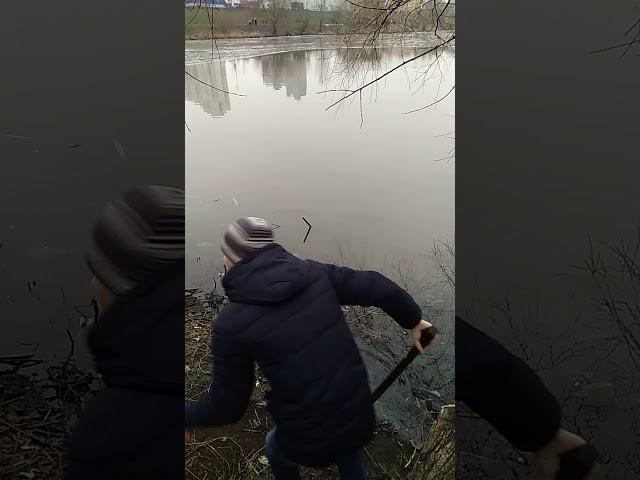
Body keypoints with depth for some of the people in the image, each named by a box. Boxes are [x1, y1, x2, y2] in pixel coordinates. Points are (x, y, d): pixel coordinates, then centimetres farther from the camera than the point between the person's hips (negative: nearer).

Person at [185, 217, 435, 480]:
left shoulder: (231, 323, -17)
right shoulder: (314, 273, -8)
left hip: (310, 442, -3)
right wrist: (413, 320, 16)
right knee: (346, 449, 39)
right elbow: (378, 288, -2)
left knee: (277, 446, 34)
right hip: (361, 420, 3)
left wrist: (187, 416, 13)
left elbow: (227, 406, -8)